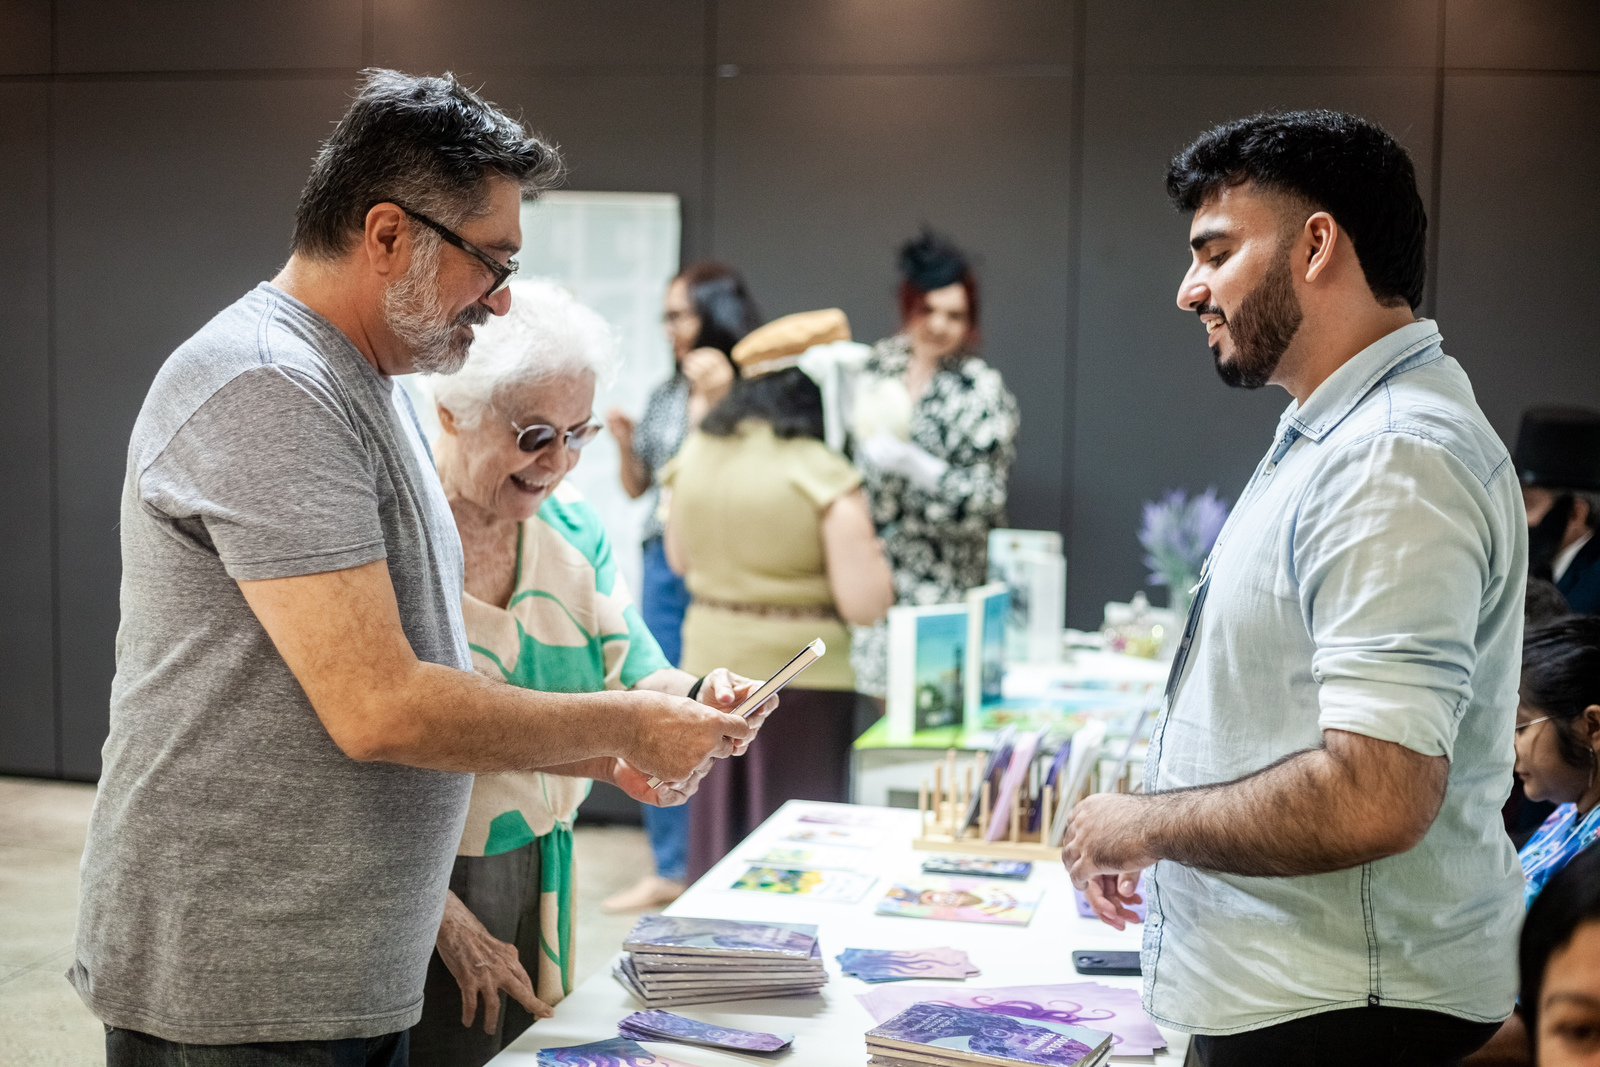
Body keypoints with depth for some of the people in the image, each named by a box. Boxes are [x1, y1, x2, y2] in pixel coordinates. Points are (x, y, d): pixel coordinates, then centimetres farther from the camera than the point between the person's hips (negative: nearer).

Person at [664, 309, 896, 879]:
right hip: (803, 675, -6)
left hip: (711, 663, 6)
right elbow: (864, 602, -16)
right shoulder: (823, 473, -15)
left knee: (721, 830, 17)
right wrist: (864, 541, 0)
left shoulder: (695, 456, 2)